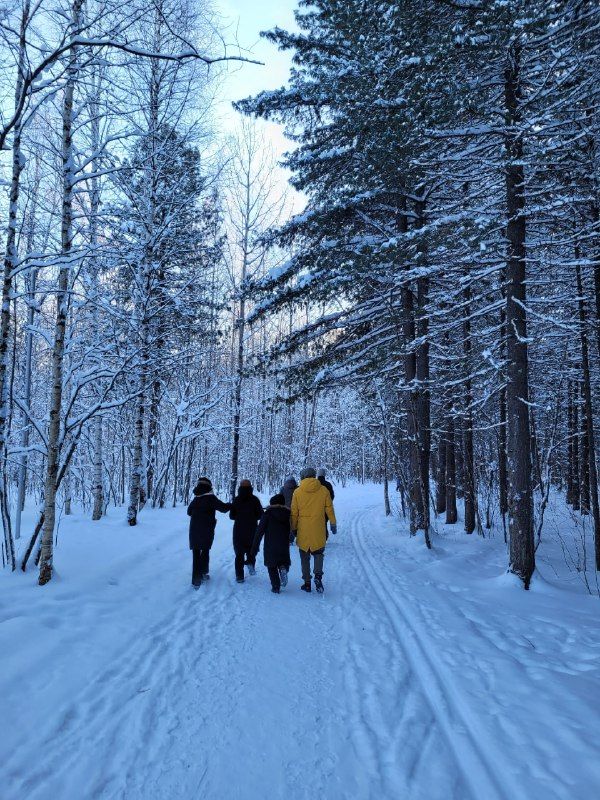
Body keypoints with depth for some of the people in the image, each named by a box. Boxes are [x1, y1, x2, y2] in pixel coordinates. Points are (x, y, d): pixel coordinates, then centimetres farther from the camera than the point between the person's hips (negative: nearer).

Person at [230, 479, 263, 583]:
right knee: (251, 548, 20)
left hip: (238, 530, 1)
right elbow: (260, 514, -5)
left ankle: (239, 575, 3)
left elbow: (232, 515, 1)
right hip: (252, 529, 0)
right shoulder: (254, 499, -7)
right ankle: (250, 562, -4)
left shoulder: (236, 500, -4)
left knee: (239, 552, 7)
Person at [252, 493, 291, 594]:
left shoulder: (267, 514, -4)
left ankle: (276, 587, 5)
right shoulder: (288, 514, 4)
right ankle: (283, 567, -11)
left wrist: (255, 547, -2)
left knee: (272, 567, 12)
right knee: (284, 561, 21)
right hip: (284, 546, 2)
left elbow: (260, 531, -6)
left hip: (270, 546, -2)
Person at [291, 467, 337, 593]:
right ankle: (318, 576, -5)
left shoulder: (298, 492, -4)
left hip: (303, 530, 0)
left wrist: (293, 530, 8)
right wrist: (333, 524, 17)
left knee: (304, 557, 14)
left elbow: (294, 513, 0)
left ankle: (307, 583, 15)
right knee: (318, 553, 17)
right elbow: (329, 509, 4)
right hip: (318, 530, 0)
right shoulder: (323, 490, -3)